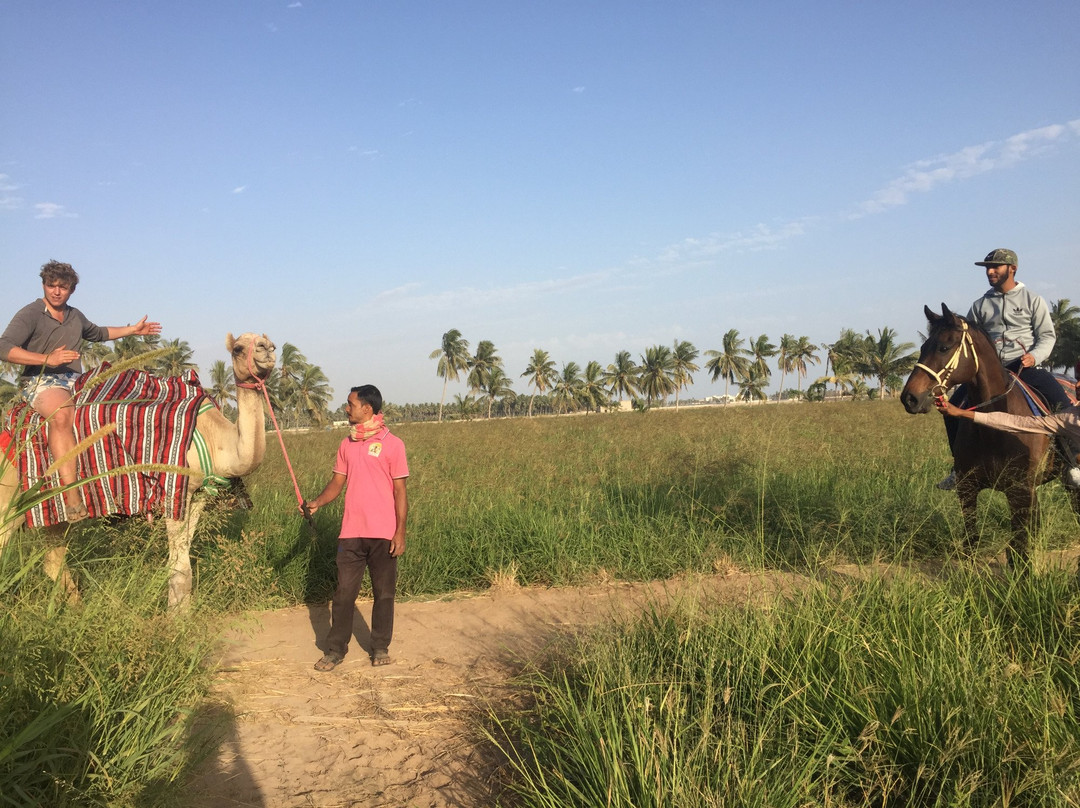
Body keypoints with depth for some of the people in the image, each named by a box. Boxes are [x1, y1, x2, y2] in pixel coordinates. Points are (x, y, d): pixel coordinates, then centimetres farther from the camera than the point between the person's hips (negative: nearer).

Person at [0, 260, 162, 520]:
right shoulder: (30, 314, -3)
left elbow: (97, 333, 39)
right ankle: (72, 497, -45)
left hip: (75, 381, 7)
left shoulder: (75, 316, 18)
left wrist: (132, 330, 35)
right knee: (62, 414, -38)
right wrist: (47, 359, -23)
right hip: (41, 381, -7)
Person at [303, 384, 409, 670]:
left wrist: (400, 532, -10)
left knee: (383, 593, 8)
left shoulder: (392, 444, -5)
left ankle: (381, 647, 22)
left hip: (383, 534, -3)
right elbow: (337, 483, 12)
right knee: (344, 593, 5)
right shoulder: (347, 445, 9)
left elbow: (400, 491, -6)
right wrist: (316, 502, -7)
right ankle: (335, 649, 15)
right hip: (351, 533, 4)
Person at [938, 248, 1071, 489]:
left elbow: (1047, 335, 2)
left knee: (1063, 403, -26)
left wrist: (1035, 356, -18)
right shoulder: (980, 305, 12)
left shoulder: (1032, 300, 5)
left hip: (1025, 367, -2)